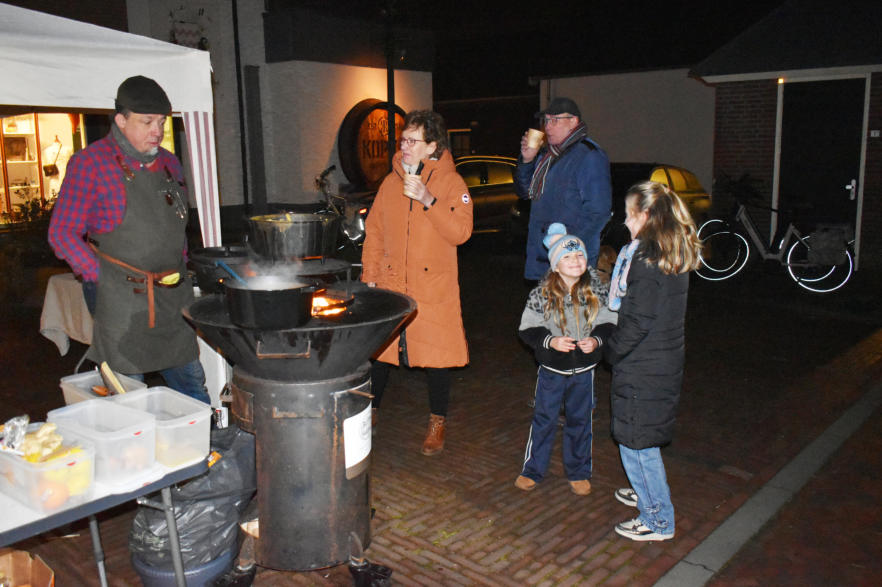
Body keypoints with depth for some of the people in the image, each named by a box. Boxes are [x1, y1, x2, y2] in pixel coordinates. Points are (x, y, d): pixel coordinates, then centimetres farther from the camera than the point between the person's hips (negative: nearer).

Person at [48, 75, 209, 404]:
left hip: (175, 296, 6)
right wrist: (103, 279, -11)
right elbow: (63, 234, -5)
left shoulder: (168, 163, 13)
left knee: (192, 385, 11)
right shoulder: (90, 163, -6)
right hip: (122, 300, -5)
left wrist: (180, 270, 13)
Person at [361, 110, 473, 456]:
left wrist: (427, 199, -23)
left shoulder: (451, 183, -3)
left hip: (434, 288, -3)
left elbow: (461, 232, -16)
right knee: (378, 351, 9)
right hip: (390, 284, 3)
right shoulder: (391, 182, 8)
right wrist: (369, 277, 6)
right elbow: (374, 232, 11)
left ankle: (437, 423, 25)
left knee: (435, 355, 6)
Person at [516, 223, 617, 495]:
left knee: (580, 421, 14)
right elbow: (527, 328, -9)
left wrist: (596, 341, -18)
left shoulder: (596, 292, -8)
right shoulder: (542, 294, -13)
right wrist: (550, 341, -24)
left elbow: (609, 324, 1)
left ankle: (578, 472, 32)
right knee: (544, 420, 9)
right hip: (552, 369, -1)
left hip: (584, 370, 2)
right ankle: (532, 469, 26)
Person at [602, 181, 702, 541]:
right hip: (667, 363, 9)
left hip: (641, 368, -9)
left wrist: (609, 349, -7)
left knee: (635, 442, 4)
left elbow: (637, 322, -22)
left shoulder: (646, 258, -21)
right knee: (645, 439, 25)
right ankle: (649, 493, 44)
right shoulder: (676, 254, 7)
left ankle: (658, 521, 14)